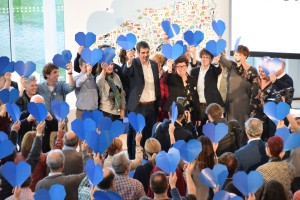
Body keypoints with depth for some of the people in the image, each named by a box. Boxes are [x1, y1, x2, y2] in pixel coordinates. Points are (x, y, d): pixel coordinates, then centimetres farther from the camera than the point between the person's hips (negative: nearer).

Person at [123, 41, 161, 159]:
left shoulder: (154, 64, 9)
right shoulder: (134, 64, -6)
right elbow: (125, 73, -27)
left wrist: (159, 103, 14)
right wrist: (129, 63, -47)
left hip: (152, 106, 5)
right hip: (138, 106, -5)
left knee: (150, 134, 11)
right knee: (135, 134, 2)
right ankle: (132, 159, 10)